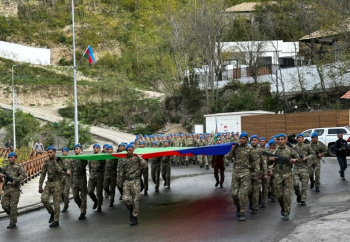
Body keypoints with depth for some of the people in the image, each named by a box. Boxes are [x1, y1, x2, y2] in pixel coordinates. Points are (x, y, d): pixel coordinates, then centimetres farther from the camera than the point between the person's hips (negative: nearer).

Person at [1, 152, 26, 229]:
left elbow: (24, 175, -13)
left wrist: (16, 180, -20)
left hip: (15, 189, -5)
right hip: (7, 189, 5)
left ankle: (13, 222, 2)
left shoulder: (18, 167, 1)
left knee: (13, 206, -5)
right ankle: (13, 214, 25)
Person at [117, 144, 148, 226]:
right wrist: (119, 183, 12)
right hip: (126, 182, 2)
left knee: (135, 200, -3)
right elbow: (120, 173, 13)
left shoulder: (137, 158, 4)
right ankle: (131, 211, 20)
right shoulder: (123, 160, 10)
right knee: (125, 199, -8)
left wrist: (140, 158, -11)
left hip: (135, 181, -2)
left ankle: (134, 218, 4)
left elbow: (144, 165, -10)